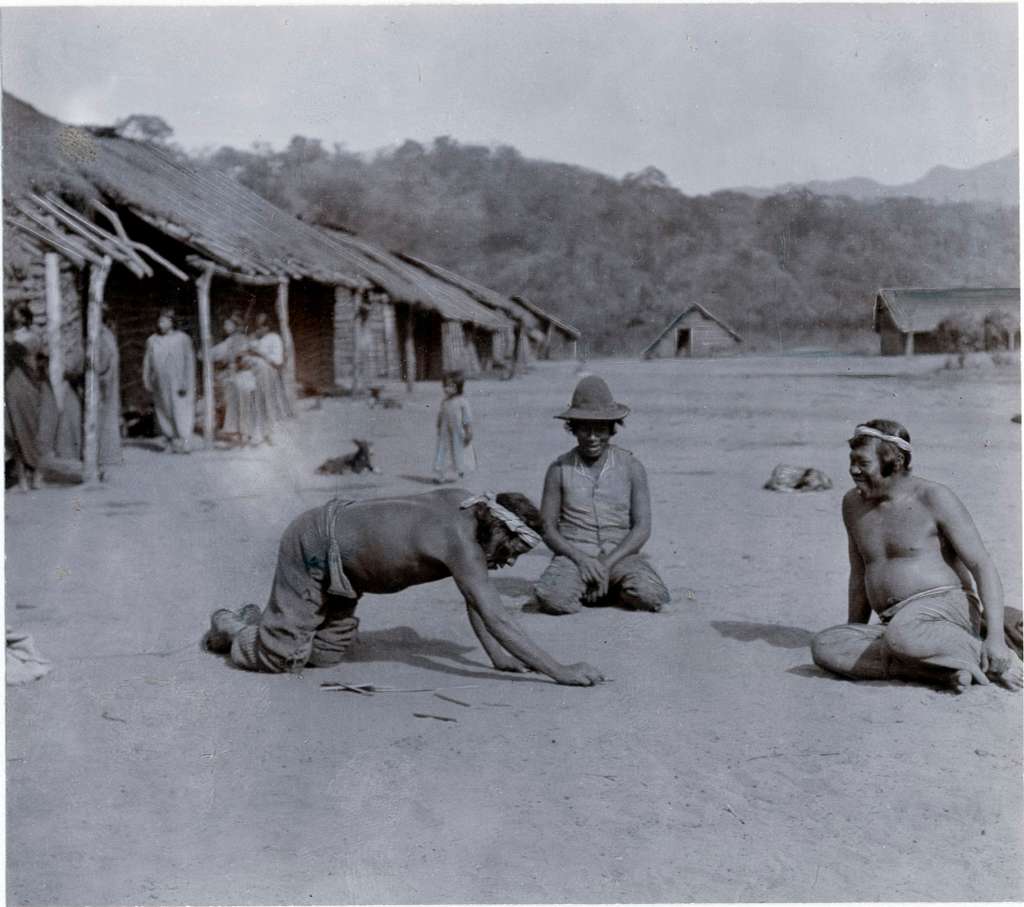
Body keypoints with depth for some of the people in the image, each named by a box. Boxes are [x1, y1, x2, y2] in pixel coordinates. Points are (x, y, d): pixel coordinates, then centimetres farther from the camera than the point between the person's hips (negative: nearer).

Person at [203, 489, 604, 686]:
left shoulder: (466, 504, -7)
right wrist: (560, 672, -35)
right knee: (283, 657, -1)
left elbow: (476, 597, 3)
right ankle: (230, 626, 27)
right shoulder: (461, 544, -33)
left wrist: (499, 656, -3)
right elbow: (497, 621, -37)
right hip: (313, 547, -9)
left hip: (338, 526, 9)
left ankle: (256, 621, 36)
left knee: (326, 655, 15)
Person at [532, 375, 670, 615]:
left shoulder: (631, 467, 3)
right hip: (574, 556, 0)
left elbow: (642, 528, -1)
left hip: (620, 556, 0)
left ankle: (620, 590, 5)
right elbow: (548, 528, 3)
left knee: (650, 597, -31)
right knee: (552, 598, -33)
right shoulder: (559, 469, 3)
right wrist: (580, 559, -15)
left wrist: (608, 563, -16)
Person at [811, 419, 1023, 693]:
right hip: (894, 622, 6)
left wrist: (995, 635, -18)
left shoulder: (934, 498, -4)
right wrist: (854, 633, 19)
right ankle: (943, 668, -23)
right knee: (823, 646, -22)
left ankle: (992, 659, -14)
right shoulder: (853, 504, 13)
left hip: (946, 607, -6)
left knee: (901, 634, -40)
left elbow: (984, 567, -7)